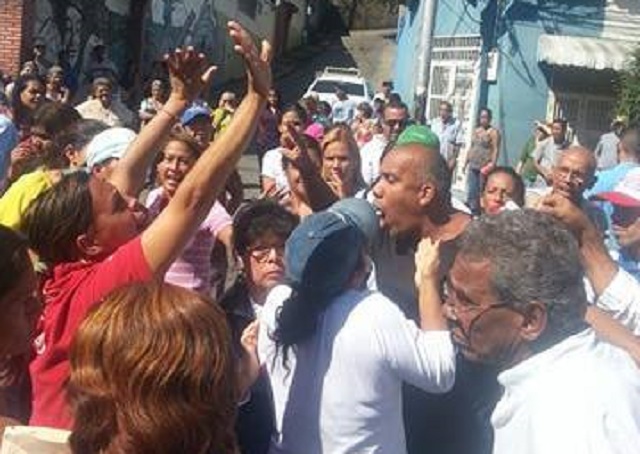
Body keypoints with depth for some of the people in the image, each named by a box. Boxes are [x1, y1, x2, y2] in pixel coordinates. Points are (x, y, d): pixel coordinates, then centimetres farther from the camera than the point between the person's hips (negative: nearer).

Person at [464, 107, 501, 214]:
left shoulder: (494, 132, -4)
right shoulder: (476, 131, 17)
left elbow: (496, 150, -10)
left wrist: (492, 164, -19)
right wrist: (466, 162, 19)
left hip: (485, 168, -7)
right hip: (473, 166, 7)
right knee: (471, 190, 5)